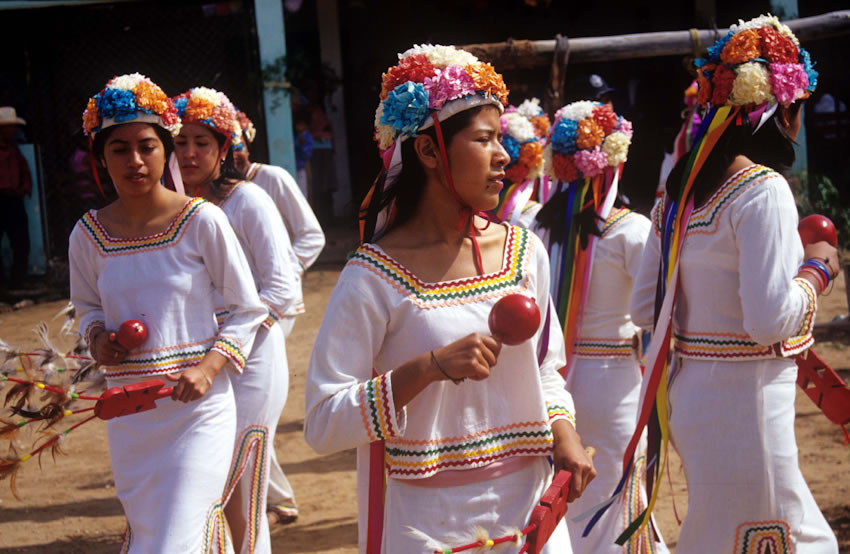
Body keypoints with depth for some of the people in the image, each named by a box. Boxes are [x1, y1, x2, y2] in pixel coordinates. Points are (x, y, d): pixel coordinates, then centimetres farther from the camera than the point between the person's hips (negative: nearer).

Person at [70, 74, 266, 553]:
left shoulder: (202, 221, -9)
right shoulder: (89, 235, 1)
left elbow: (248, 309, -2)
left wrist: (209, 367, -16)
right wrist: (98, 339, -3)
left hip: (198, 406, -4)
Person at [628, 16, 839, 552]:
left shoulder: (681, 193, 9)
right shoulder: (764, 190, -16)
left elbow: (644, 307, 11)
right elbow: (769, 321, -22)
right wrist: (816, 270, -6)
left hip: (689, 393, 9)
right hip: (745, 402, -9)